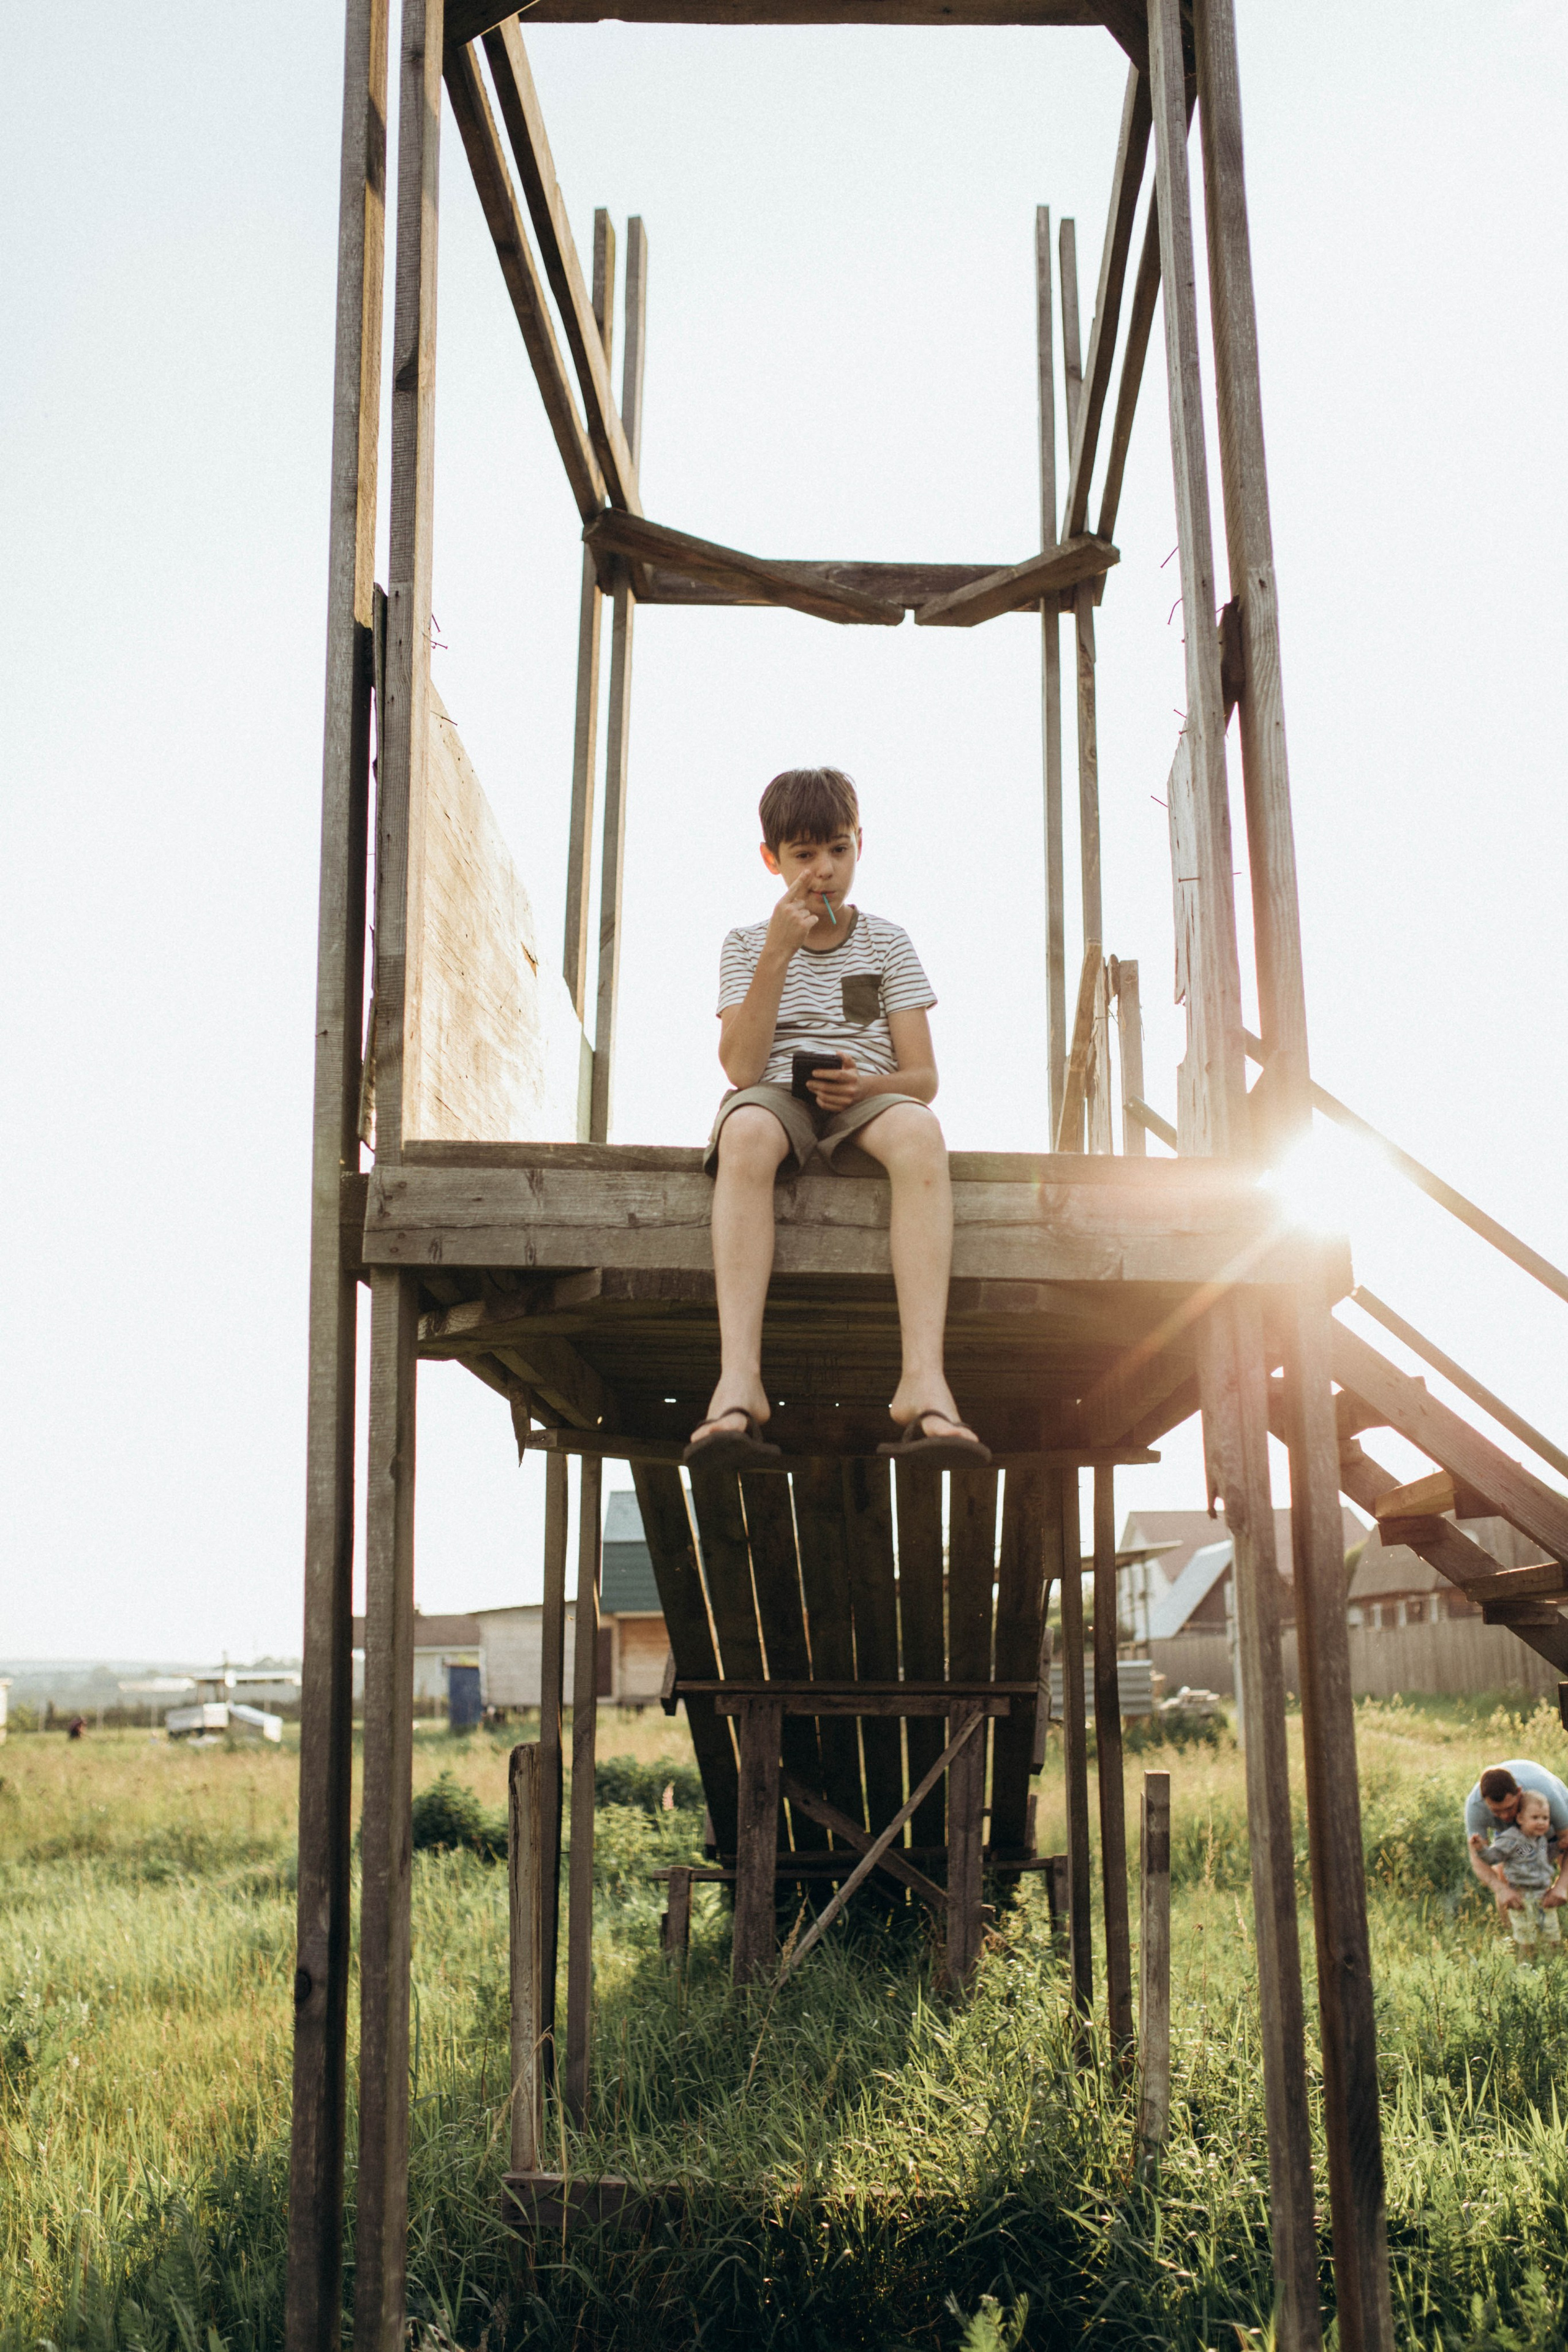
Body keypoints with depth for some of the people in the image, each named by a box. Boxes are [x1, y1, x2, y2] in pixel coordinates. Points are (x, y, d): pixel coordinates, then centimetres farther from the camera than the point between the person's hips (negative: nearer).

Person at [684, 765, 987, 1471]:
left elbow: (923, 1078, 5)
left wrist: (866, 1083, -18)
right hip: (777, 1096, -1)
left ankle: (923, 1377, -49)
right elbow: (742, 1069, -6)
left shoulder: (887, 943, 13)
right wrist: (778, 954, -12)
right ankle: (739, 1380, -51)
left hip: (866, 1101, 1)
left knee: (918, 1131, -37)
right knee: (747, 1131, -40)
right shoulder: (748, 944, 10)